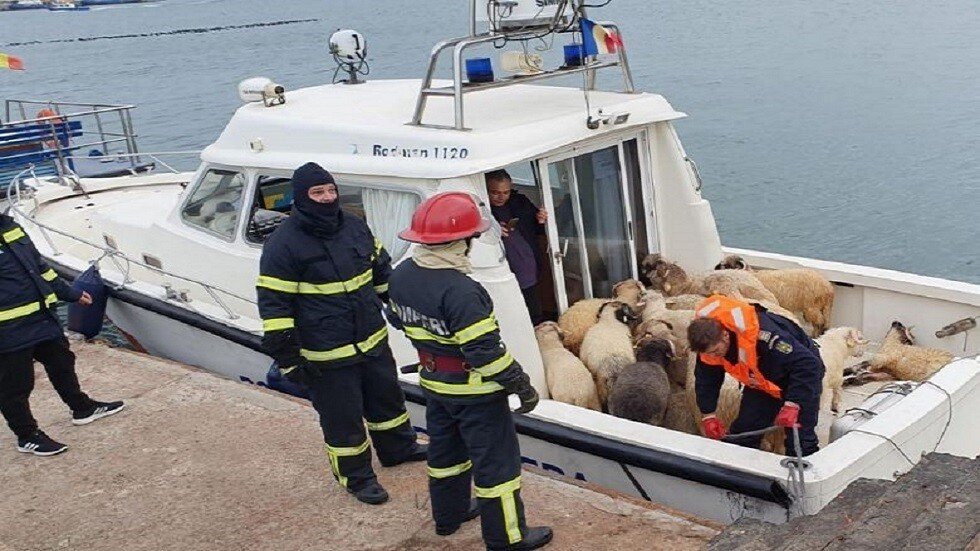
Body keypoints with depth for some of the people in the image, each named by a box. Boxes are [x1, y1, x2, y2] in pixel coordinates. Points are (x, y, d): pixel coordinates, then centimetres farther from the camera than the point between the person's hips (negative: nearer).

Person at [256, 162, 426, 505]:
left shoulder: (354, 226, 2)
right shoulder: (283, 244, -18)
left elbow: (381, 271, 18)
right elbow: (274, 306, -17)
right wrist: (288, 359, -17)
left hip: (373, 341, 7)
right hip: (327, 357, -7)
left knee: (387, 397, 24)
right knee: (343, 418, 8)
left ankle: (398, 448, 49)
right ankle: (356, 476, 29)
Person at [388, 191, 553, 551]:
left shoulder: (401, 276, -5)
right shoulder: (460, 291, -31)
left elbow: (400, 320, 12)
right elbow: (485, 349, -28)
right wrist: (521, 385, -17)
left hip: (434, 382, 8)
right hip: (474, 389, -8)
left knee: (445, 450, 25)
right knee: (495, 460, 6)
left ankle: (448, 515, 43)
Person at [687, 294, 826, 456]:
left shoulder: (762, 334, -42)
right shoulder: (708, 341, -20)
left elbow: (808, 364, -38)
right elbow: (705, 379, -2)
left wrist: (792, 405, -42)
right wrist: (708, 416, -8)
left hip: (801, 377, -6)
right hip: (761, 382, 6)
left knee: (799, 442, -9)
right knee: (742, 434, 2)